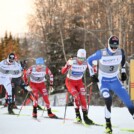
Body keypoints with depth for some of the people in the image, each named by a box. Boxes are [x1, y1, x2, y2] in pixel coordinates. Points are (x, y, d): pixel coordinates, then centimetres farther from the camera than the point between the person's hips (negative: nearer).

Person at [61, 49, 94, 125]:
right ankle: (77, 115, -9)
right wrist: (67, 65, -45)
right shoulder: (72, 61, -25)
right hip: (70, 81, -3)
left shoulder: (86, 63, -15)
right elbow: (63, 72, -29)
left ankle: (85, 116, 0)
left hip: (79, 82, 3)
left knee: (82, 98, -8)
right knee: (76, 96, -22)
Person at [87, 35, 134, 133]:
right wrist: (92, 75, -2)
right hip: (103, 81, -3)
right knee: (108, 100, -25)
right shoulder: (101, 53, -20)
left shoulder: (121, 52, -11)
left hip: (115, 80, 4)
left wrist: (123, 72, 15)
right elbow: (89, 60, -4)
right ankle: (108, 124, -11)